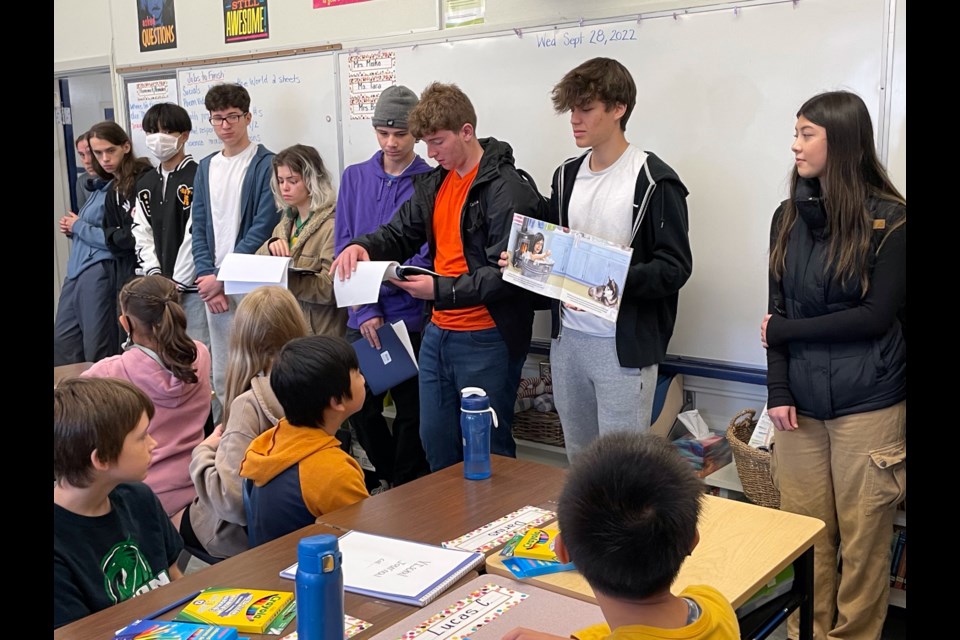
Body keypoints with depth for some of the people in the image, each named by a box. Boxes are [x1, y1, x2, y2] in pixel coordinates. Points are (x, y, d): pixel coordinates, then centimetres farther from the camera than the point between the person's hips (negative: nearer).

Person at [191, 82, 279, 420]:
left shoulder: (265, 164, -5)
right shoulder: (206, 167, 14)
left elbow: (263, 228, -12)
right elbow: (199, 228, 11)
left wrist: (222, 277, -11)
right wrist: (207, 277, -3)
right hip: (213, 287, 6)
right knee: (221, 376, 11)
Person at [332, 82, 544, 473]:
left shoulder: (506, 188, -15)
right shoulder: (434, 183, 11)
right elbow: (399, 234, 12)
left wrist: (442, 290, -25)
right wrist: (362, 246, -9)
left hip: (485, 338, -8)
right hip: (438, 333, 8)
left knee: (488, 447, 5)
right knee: (435, 439, 18)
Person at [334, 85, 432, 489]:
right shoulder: (355, 177, 7)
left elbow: (431, 256, -8)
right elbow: (343, 247, 2)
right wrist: (365, 311, -9)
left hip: (412, 318, -3)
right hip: (361, 319, 4)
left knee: (411, 411, 7)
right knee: (361, 408, 12)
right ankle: (388, 477, 36)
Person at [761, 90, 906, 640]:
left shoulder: (890, 220, -7)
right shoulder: (789, 216, 7)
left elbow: (877, 316, -10)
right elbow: (777, 310, 5)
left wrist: (784, 330, -6)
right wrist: (778, 390, -3)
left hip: (868, 407, -3)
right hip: (802, 403, 4)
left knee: (862, 540, 6)